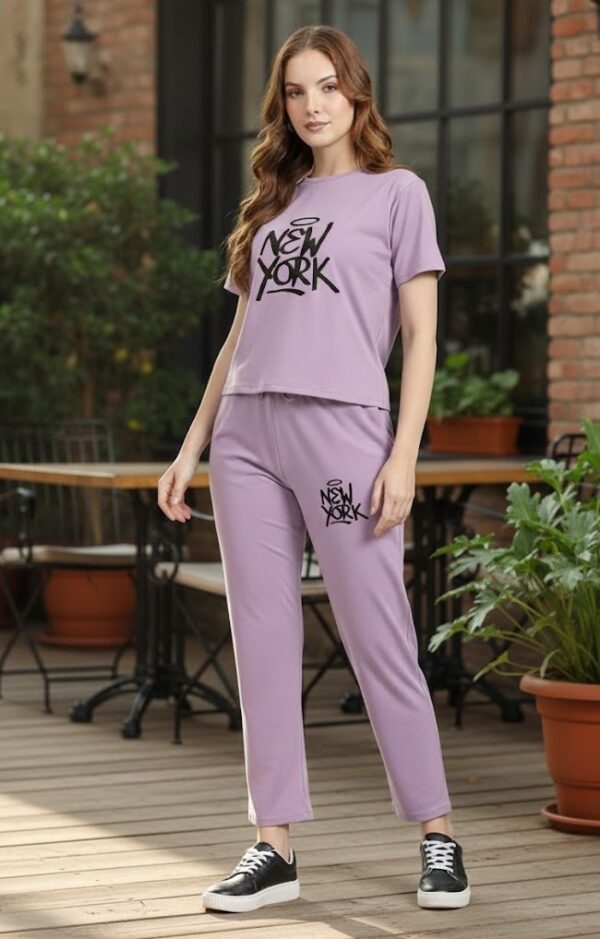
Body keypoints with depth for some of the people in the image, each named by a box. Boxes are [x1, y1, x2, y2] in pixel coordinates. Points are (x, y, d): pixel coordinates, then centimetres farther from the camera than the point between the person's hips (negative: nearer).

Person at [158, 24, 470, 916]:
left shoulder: (397, 192, 6)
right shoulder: (272, 204, 19)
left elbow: (421, 336, 0)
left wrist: (404, 456, -10)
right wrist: (190, 449, 14)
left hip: (343, 430, -5)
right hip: (246, 434, 5)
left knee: (378, 639, -3)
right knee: (263, 641, 3)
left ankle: (438, 834, 8)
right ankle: (275, 846, 7)